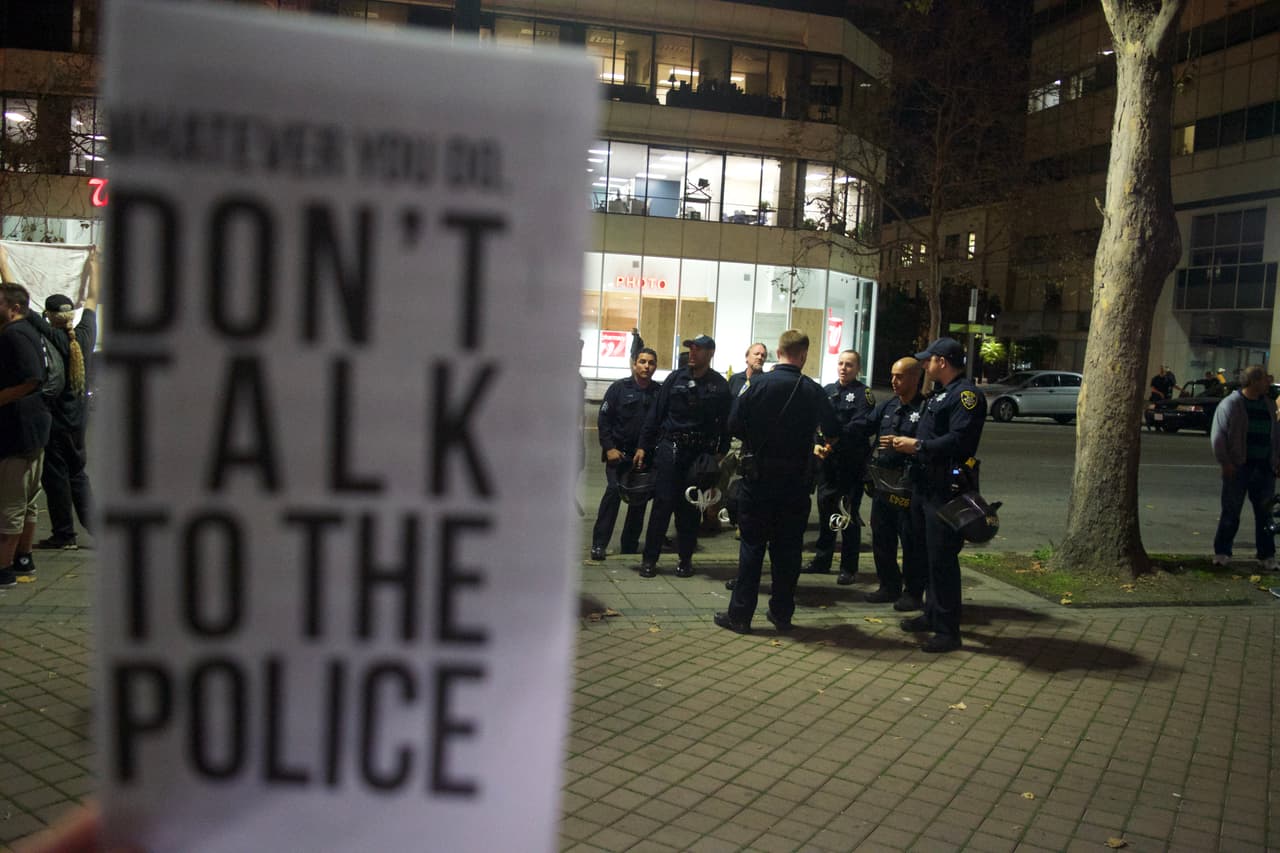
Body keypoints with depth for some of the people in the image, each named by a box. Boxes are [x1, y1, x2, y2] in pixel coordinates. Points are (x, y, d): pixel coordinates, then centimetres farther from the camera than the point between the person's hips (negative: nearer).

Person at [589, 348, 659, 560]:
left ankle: (630, 544, 19)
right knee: (613, 491, -13)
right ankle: (599, 543, -7)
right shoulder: (619, 388, -1)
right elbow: (603, 420, -1)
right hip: (619, 452, -2)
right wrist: (609, 447, -8)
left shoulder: (659, 393, 3)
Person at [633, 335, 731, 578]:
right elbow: (656, 413, 6)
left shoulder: (720, 386, 3)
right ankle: (649, 558, 4)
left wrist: (721, 455, -3)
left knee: (690, 507, 7)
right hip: (669, 448, 0)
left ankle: (685, 559, 19)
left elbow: (725, 423, 4)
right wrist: (643, 446, 2)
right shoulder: (676, 378, 5)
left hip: (701, 453, 0)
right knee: (662, 503, -2)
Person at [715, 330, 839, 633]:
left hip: (758, 476, -1)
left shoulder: (758, 385, -8)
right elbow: (833, 430, -5)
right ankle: (782, 613, 18)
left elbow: (734, 425, -9)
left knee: (752, 545, 5)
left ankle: (740, 613, 7)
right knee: (788, 547, 11)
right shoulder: (813, 391, -5)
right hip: (795, 480, 1)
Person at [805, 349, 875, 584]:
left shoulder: (863, 394, -2)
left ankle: (849, 567, 7)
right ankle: (822, 560, 25)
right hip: (827, 460, 6)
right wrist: (816, 444, -7)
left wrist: (834, 435, -22)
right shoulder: (827, 392, 15)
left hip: (851, 464, -5)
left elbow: (862, 426, -17)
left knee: (848, 516, -2)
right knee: (825, 511, 13)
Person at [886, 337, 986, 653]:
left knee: (942, 558, -7)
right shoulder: (940, 395, 20)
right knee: (929, 554, 17)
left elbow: (959, 440, -24)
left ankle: (947, 630, -1)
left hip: (945, 490, -10)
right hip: (925, 486, 10)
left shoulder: (967, 395, -13)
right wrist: (905, 442, 7)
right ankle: (932, 614, 30)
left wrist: (918, 446, -18)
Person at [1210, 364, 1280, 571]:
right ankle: (1222, 553, 10)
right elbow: (1218, 435, -8)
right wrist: (1225, 462, -13)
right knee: (1231, 512, 1)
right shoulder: (1231, 404, -6)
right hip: (1238, 468, -5)